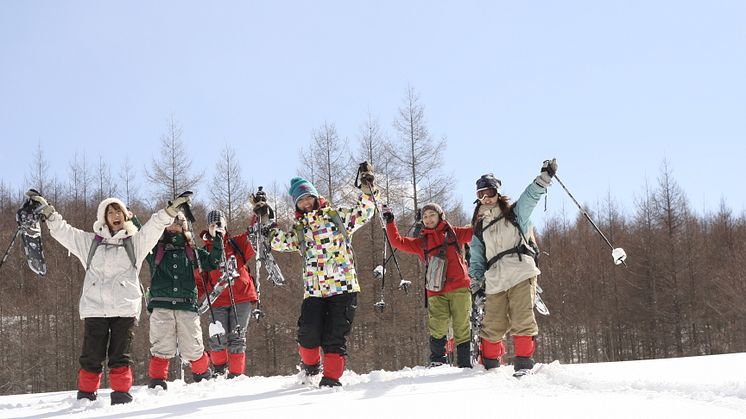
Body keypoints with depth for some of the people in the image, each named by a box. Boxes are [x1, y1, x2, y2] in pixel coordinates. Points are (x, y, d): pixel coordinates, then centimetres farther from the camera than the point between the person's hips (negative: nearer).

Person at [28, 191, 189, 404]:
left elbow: (155, 225, 2)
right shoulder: (90, 242, 18)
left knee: (120, 356, -2)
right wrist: (47, 211, 5)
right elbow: (63, 231, 16)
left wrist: (172, 208, -12)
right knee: (91, 357, 0)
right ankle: (86, 396, 8)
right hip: (95, 307, 1)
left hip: (125, 308, -1)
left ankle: (121, 395, 4)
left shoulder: (135, 241, 14)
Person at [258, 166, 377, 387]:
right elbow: (279, 242, 7)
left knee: (335, 335, -7)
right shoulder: (298, 229, 18)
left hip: (343, 286, -2)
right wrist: (266, 222, 0)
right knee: (308, 333, -12)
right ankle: (310, 363, 16)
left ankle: (331, 376, 0)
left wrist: (367, 189, -8)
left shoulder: (337, 216, 11)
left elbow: (363, 212, 5)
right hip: (314, 290, 2)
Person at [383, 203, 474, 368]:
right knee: (438, 328, -15)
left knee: (462, 328, -2)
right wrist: (390, 222, 12)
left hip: (459, 289, -1)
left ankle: (465, 364, 4)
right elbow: (398, 241, 17)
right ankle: (437, 361, -7)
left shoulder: (454, 233, 15)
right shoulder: (421, 242, 20)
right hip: (436, 292, 1)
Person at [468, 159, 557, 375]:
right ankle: (490, 364, 15)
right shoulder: (479, 228, 23)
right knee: (493, 325, -1)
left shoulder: (514, 213, 14)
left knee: (523, 320, -12)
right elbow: (477, 259, 21)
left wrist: (545, 176, -18)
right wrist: (476, 282, 6)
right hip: (495, 280, 3)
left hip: (521, 272, -3)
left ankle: (524, 363, -7)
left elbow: (531, 195, -2)